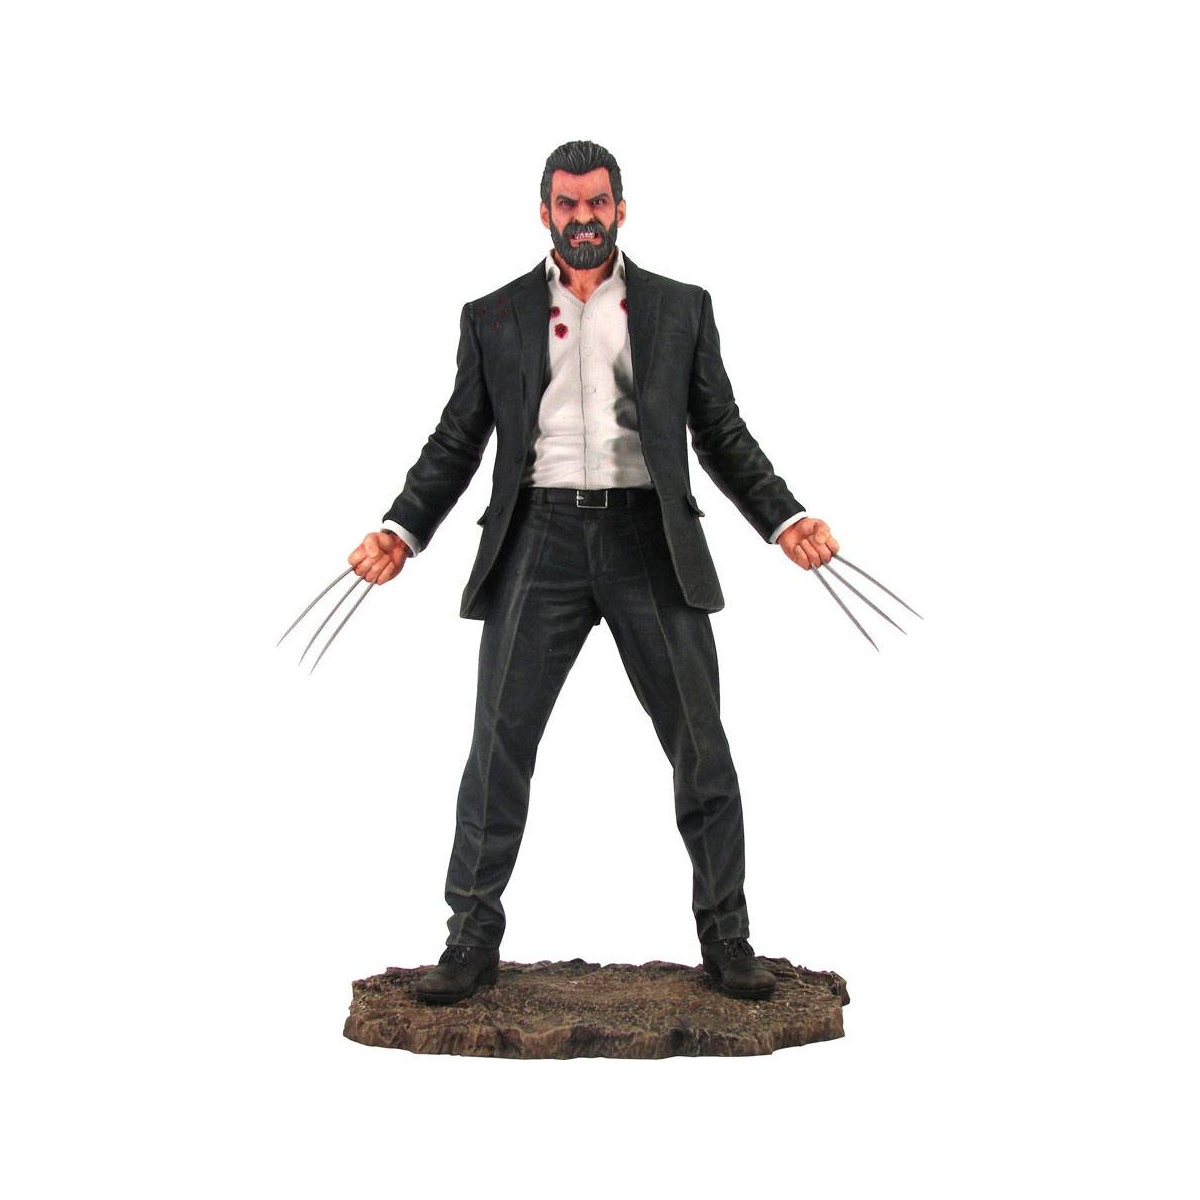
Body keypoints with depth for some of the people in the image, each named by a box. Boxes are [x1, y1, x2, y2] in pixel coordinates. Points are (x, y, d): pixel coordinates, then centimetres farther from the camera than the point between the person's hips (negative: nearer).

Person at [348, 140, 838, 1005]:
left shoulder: (681, 309, 11)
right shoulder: (493, 318, 11)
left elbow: (723, 435, 10)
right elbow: (457, 441, 10)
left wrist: (786, 518, -3)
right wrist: (402, 529, -4)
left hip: (650, 540, 0)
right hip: (540, 541, 0)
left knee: (700, 744, 2)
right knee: (499, 743, -1)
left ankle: (726, 939, 15)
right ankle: (473, 941, 10)